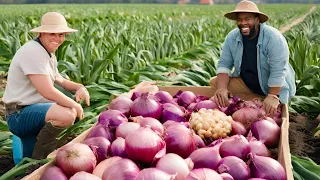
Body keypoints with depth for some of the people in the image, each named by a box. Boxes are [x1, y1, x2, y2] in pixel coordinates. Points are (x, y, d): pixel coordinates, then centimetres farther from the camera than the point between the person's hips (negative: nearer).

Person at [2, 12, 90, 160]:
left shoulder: (48, 53, 13)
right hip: (20, 114, -11)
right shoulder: (33, 52, -19)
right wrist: (75, 105, -13)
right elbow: (48, 92, -25)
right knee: (67, 115, -32)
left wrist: (79, 87, 0)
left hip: (33, 109, 11)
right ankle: (39, 155, -11)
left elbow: (60, 80, 21)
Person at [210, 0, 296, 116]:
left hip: (273, 88, -5)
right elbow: (224, 64, -8)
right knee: (215, 82, -10)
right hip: (245, 83, 5)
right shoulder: (232, 37, -9)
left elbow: (278, 71, -28)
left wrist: (273, 97, -37)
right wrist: (222, 88, -26)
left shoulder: (274, 38, -25)